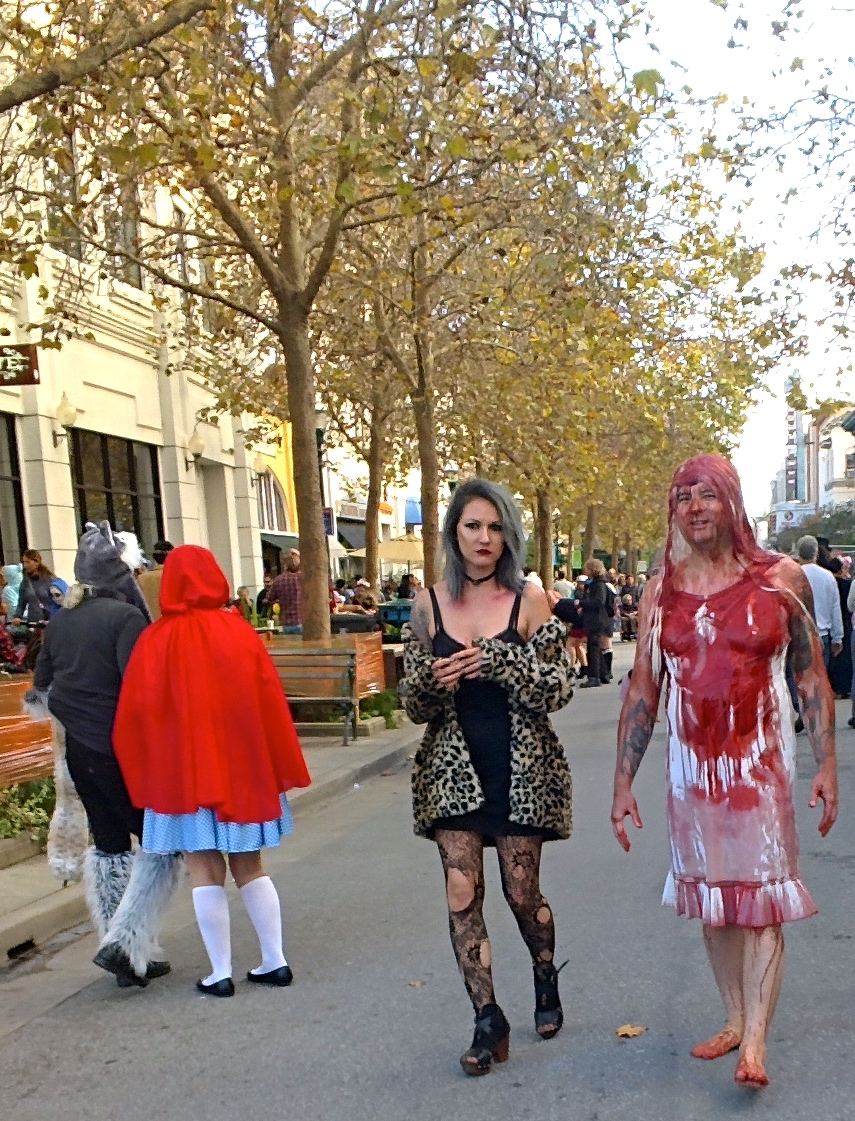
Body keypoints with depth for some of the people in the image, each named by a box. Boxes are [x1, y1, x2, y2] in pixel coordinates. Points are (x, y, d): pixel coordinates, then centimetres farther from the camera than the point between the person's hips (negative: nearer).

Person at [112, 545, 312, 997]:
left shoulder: (157, 640, -8)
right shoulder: (240, 633, -3)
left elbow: (136, 714, -6)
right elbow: (270, 702, -2)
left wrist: (145, 777, 6)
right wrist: (282, 771, 6)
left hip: (184, 773, -2)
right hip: (243, 770, 3)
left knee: (205, 871, 6)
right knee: (249, 867, 14)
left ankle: (220, 973, 10)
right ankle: (274, 961, 15)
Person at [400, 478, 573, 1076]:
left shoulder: (528, 599, -3)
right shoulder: (429, 604, 3)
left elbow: (560, 688, -7)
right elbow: (415, 704, 6)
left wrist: (500, 660, -21)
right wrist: (431, 680, -17)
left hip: (520, 768, -1)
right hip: (454, 768, 2)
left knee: (523, 893, 8)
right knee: (462, 894, -2)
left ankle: (547, 981, 39)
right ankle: (489, 1021, 14)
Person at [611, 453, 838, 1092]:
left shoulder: (781, 578, -3)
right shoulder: (661, 592, 3)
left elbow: (812, 677, 1)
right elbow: (642, 691, 4)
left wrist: (827, 764, -4)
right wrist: (624, 782, 3)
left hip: (762, 759, -3)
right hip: (692, 764, 3)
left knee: (761, 894, -2)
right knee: (710, 895, 12)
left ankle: (756, 1042, 3)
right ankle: (735, 1019, 27)